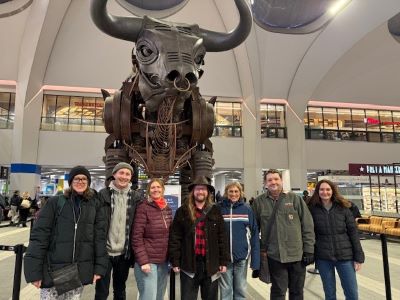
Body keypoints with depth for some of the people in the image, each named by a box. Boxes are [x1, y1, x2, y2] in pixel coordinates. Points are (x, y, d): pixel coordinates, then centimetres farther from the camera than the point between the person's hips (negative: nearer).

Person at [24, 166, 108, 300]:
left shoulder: (94, 205, 3)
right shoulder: (55, 202, -2)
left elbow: (99, 237, 2)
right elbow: (39, 235, -6)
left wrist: (99, 267, -2)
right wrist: (34, 271, -11)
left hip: (80, 272, 2)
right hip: (53, 270, -1)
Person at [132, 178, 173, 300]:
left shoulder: (167, 209, 9)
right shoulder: (143, 208, -10)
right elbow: (137, 237, -13)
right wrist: (143, 261, -18)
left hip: (164, 261, 6)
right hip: (147, 261, -6)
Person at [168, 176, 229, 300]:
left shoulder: (215, 211, 4)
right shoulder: (183, 211, 0)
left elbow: (222, 237, 4)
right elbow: (175, 238, -1)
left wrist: (224, 261, 1)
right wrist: (175, 262, -4)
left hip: (210, 263, 2)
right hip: (189, 263, -1)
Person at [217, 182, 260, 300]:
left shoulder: (247, 209, -2)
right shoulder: (219, 208, -4)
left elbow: (254, 234, -1)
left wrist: (255, 259, -4)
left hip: (242, 256, 1)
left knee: (241, 289, 15)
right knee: (225, 290, 12)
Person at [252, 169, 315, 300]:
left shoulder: (295, 199, -1)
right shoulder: (259, 202, 0)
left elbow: (307, 226, 0)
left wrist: (309, 249, -3)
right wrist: (260, 249, 2)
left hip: (297, 254, 1)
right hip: (274, 256, 0)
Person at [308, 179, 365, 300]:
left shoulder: (343, 208, -3)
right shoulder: (313, 209, -4)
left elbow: (353, 232, -1)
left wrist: (359, 257, -3)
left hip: (345, 255, 0)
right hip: (323, 258, 0)